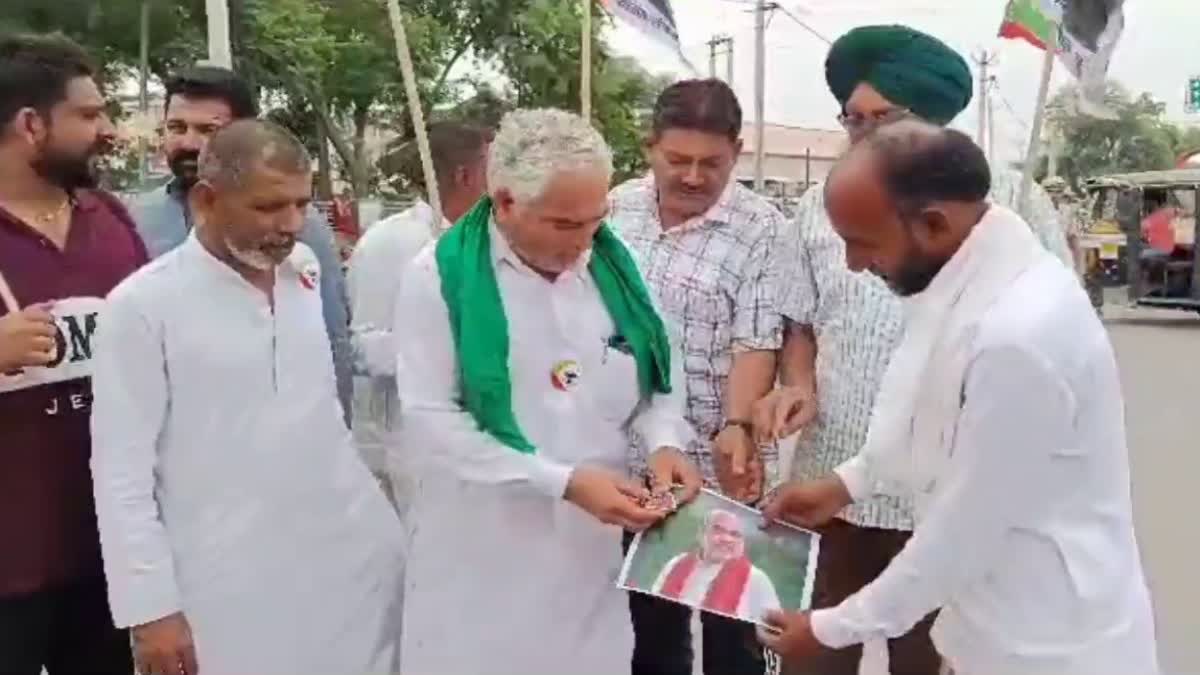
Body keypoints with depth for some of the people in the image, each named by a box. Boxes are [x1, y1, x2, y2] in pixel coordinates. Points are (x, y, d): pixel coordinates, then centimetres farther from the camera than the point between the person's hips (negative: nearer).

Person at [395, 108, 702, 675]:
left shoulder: (613, 265, 1)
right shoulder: (439, 277, -12)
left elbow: (657, 376, 11)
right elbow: (429, 420, -15)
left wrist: (663, 442, -11)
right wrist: (563, 481, -21)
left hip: (592, 545, 4)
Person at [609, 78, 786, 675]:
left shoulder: (760, 229, -10)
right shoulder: (618, 208, 3)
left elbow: (756, 342, -14)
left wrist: (735, 428, -27)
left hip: (718, 466, -4)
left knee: (730, 617, 13)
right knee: (647, 615, 21)